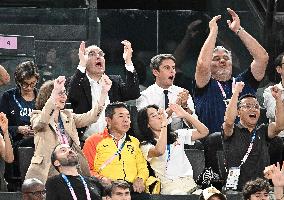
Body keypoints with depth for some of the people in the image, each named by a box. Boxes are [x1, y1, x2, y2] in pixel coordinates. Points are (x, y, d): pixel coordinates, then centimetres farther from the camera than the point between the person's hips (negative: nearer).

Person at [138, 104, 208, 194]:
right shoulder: (145, 145, 5)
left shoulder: (177, 135, 20)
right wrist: (164, 124, -9)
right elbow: (159, 151, -18)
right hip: (169, 189, -4)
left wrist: (185, 115, 5)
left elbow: (204, 132, 14)